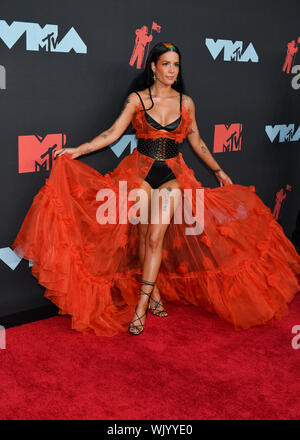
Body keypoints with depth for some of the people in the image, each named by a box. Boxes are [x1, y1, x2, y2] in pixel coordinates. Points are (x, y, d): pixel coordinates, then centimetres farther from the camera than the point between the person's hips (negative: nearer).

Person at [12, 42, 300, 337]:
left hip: (172, 174, 0)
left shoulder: (185, 102, 7)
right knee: (143, 237, 0)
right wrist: (78, 150, -14)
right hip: (140, 171, 0)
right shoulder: (136, 99, 1)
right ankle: (155, 294, 17)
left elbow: (196, 141, 16)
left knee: (155, 238, -10)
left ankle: (140, 307, -7)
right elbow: (113, 133, -5)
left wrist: (218, 171, 20)